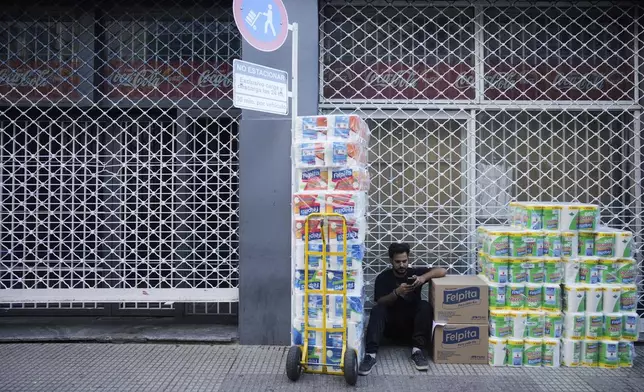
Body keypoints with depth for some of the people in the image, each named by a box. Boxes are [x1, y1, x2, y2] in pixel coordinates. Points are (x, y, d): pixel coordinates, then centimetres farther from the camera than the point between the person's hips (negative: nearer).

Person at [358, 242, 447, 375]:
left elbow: (442, 271, -10)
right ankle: (370, 354, -40)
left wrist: (424, 277, -28)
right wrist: (397, 292, -32)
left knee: (425, 306, -26)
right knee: (377, 309, -29)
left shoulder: (415, 272, 0)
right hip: (391, 325, -1)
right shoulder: (383, 277, -3)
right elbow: (380, 303, -14)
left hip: (412, 324, 1)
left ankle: (418, 350, -31)